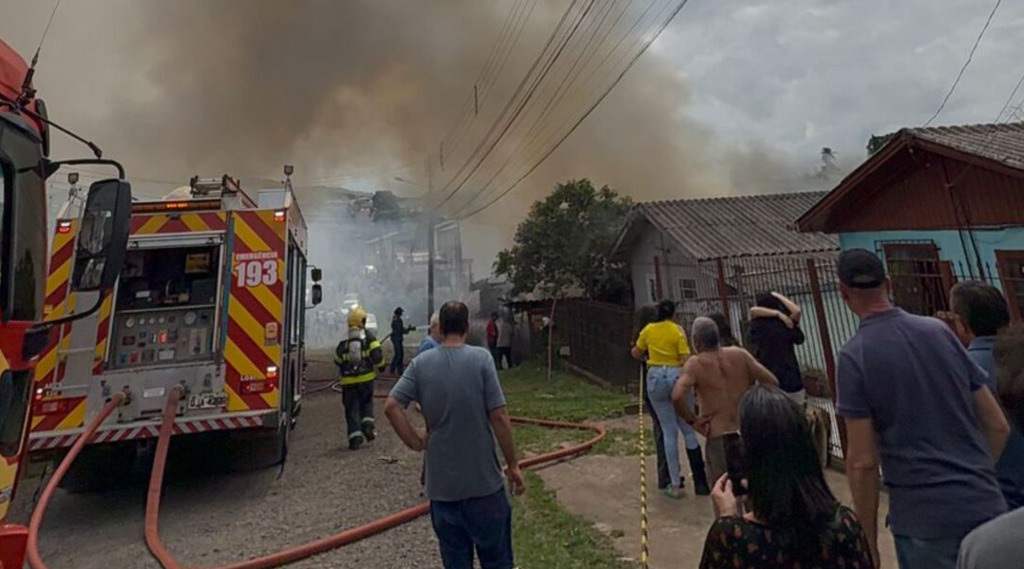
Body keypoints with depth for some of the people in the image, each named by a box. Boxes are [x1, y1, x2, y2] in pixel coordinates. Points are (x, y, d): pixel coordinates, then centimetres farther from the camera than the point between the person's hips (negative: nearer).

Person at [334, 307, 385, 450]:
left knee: (351, 409, 7)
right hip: (366, 377, 0)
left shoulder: (344, 339, 5)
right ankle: (367, 423, 2)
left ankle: (355, 437, 2)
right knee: (366, 403, 22)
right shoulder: (368, 336, -1)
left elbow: (337, 360, 8)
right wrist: (380, 365, 7)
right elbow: (376, 352, -11)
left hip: (348, 380, 1)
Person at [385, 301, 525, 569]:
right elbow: (499, 417, -13)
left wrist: (416, 442, -1)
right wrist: (513, 465, -4)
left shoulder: (421, 363, -4)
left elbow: (391, 407, -10)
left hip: (442, 484, 3)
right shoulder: (481, 358, -12)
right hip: (484, 480, -2)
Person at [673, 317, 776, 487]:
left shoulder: (695, 364, -10)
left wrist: (692, 420, -10)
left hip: (719, 435, -4)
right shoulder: (740, 354, 1)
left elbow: (677, 396, -24)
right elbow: (771, 381, -1)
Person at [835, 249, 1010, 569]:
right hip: (985, 505, 5)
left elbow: (863, 461, -14)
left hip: (923, 519, -5)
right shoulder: (939, 330, 1)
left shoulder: (854, 356, -14)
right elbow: (998, 427, 7)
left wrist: (869, 541, -3)